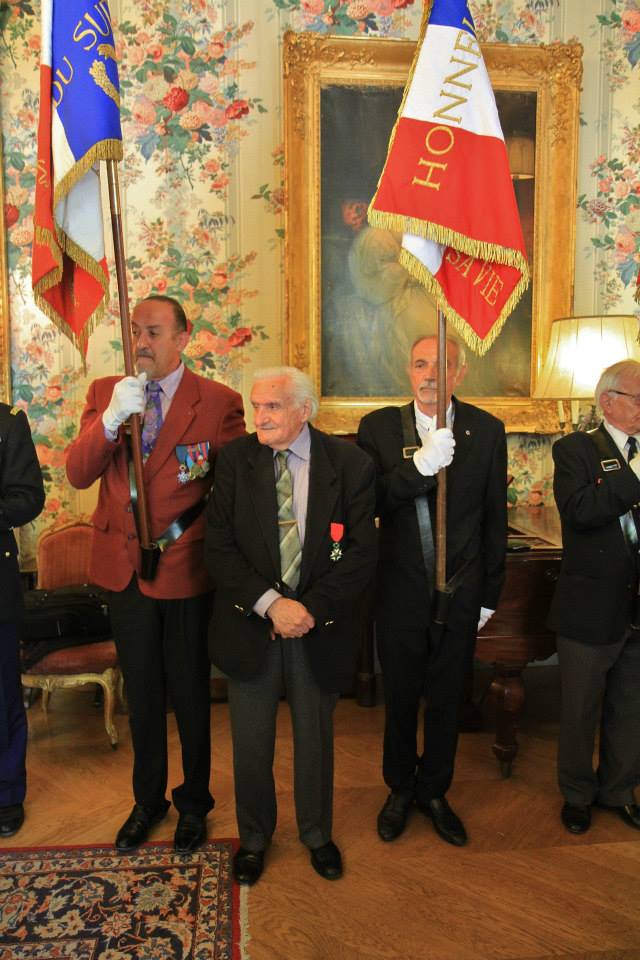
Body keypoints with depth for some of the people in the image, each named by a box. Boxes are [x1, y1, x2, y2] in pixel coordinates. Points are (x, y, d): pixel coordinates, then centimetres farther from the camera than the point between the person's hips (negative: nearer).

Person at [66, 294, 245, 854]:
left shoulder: (219, 403, -10)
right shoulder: (105, 393, 2)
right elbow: (78, 474, -8)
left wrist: (185, 529, -10)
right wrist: (111, 418, -22)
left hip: (185, 569, -3)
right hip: (124, 567, 4)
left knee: (190, 695, 13)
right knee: (141, 694, 20)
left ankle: (194, 803, 37)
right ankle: (148, 800, 42)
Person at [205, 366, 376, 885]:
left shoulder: (349, 463, -8)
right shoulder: (235, 460, -6)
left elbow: (362, 552, -9)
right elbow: (219, 547, -9)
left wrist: (312, 608, -18)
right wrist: (270, 603, -20)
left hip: (319, 627, 0)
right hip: (250, 624, 1)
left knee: (316, 737, 18)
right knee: (251, 741, 15)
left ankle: (317, 833, 45)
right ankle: (254, 836, 43)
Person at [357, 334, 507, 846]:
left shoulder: (487, 430, -3)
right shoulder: (379, 426, -6)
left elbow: (494, 519, 2)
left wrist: (489, 593, 4)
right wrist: (419, 466, -31)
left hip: (460, 593, 1)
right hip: (400, 592, -1)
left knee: (447, 698, 17)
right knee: (400, 697, 17)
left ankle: (434, 791, 42)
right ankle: (400, 789, 42)